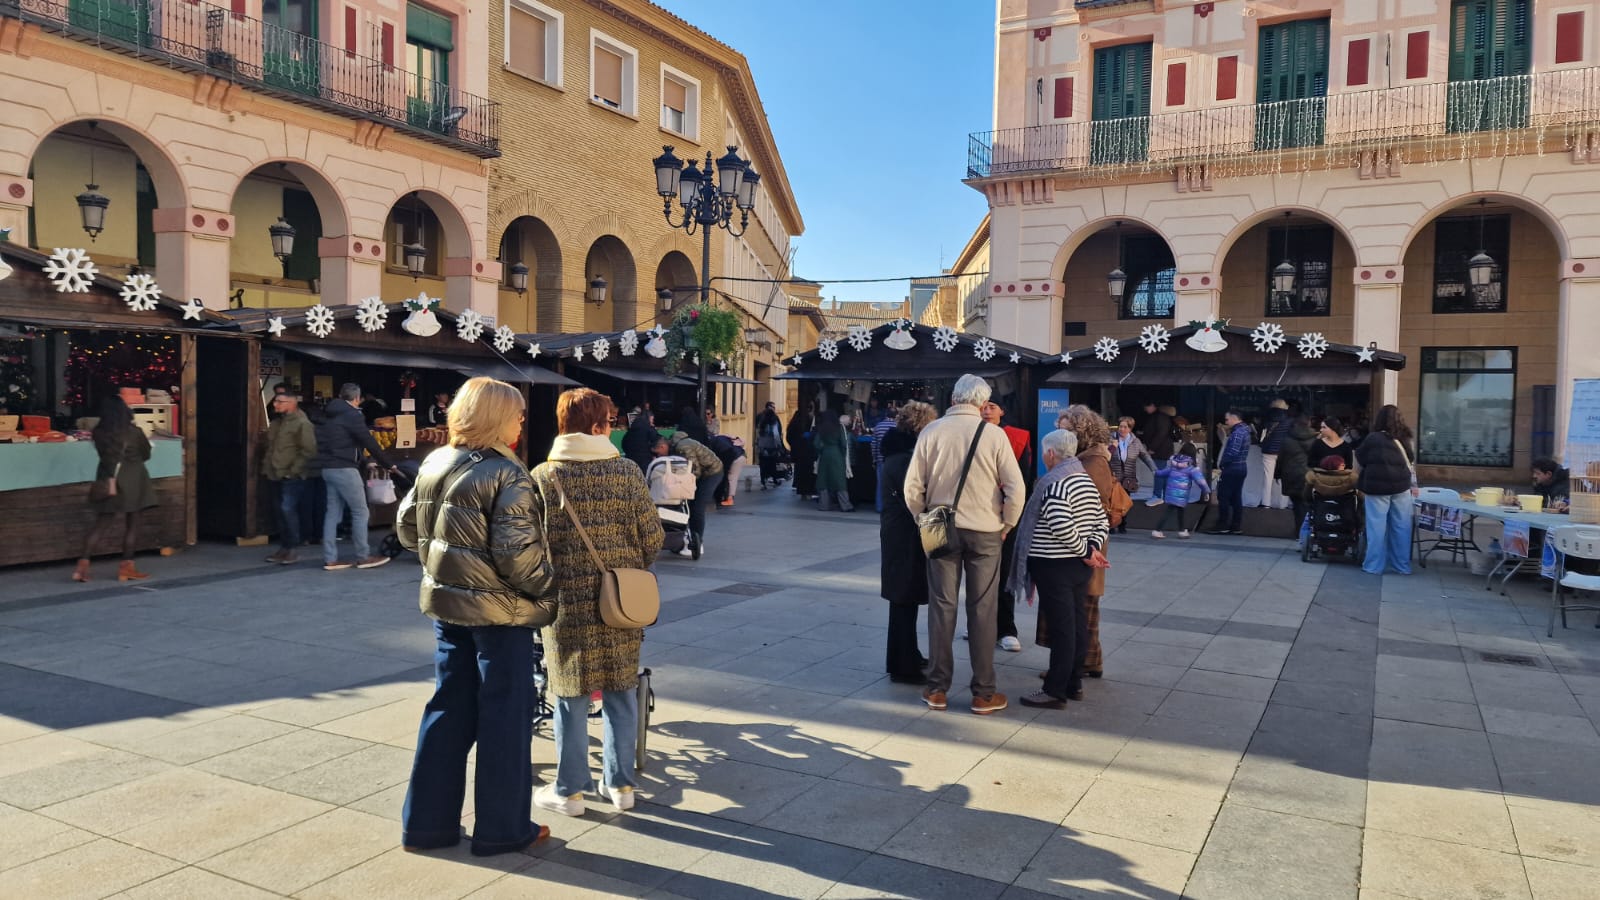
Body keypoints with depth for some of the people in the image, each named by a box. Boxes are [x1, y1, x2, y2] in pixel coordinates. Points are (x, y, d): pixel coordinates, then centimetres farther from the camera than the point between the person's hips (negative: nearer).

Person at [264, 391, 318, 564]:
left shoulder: (302, 423, -12)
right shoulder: (277, 423, 16)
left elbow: (308, 451, -17)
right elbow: (271, 448, 25)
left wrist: (293, 470, -17)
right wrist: (267, 468, 15)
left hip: (292, 477, -9)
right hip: (278, 475, 9)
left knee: (288, 509, -12)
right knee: (282, 511, 11)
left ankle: (292, 549, -3)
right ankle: (283, 547, 18)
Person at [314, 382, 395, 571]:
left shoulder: (330, 414, 15)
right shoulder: (352, 415, -10)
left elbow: (325, 442, 18)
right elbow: (369, 442, -11)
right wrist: (387, 464, -2)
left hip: (328, 468, 8)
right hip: (344, 468, -8)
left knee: (333, 512, 9)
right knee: (360, 511, 0)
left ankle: (330, 559, 9)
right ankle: (363, 556, 4)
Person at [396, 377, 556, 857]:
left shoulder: (434, 464, 4)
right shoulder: (507, 475, -18)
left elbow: (407, 526, 11)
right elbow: (518, 552, -24)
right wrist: (547, 588, -9)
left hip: (447, 602, 7)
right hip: (499, 608, -7)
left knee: (448, 708, 17)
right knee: (505, 715, 5)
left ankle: (426, 821, 24)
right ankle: (502, 828, 16)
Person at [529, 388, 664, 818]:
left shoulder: (542, 477, -6)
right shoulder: (625, 472, -3)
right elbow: (652, 538, -3)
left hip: (567, 603, -1)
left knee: (571, 697, 9)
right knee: (620, 693, 13)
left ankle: (569, 791, 20)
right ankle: (620, 784, 23)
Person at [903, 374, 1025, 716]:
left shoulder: (931, 431, -4)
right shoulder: (994, 434, -8)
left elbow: (912, 487, -4)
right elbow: (1015, 488, -9)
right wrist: (1006, 525, 6)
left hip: (941, 530, 1)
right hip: (985, 531, -1)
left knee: (942, 606, 8)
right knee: (982, 610, 5)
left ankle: (937, 689, 14)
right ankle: (983, 693, 12)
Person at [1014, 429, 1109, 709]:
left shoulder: (1054, 483, -17)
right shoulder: (1087, 481, 11)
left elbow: (1061, 526, -27)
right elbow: (1102, 522, 12)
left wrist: (1086, 551, -16)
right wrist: (1094, 548, 0)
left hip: (1054, 567, -9)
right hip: (1080, 569, 9)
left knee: (1060, 628, -4)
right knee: (1078, 624, 14)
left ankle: (1055, 691, 2)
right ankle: (1074, 683, 23)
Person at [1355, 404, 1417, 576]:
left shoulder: (1373, 438, -5)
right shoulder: (1405, 438, 5)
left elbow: (1360, 458, 3)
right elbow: (1410, 460, 11)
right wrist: (1413, 485, 19)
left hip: (1377, 486, -3)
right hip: (1401, 486, 4)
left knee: (1377, 527, 1)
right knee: (1401, 527, 9)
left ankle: (1374, 566, 5)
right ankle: (1403, 565, 16)